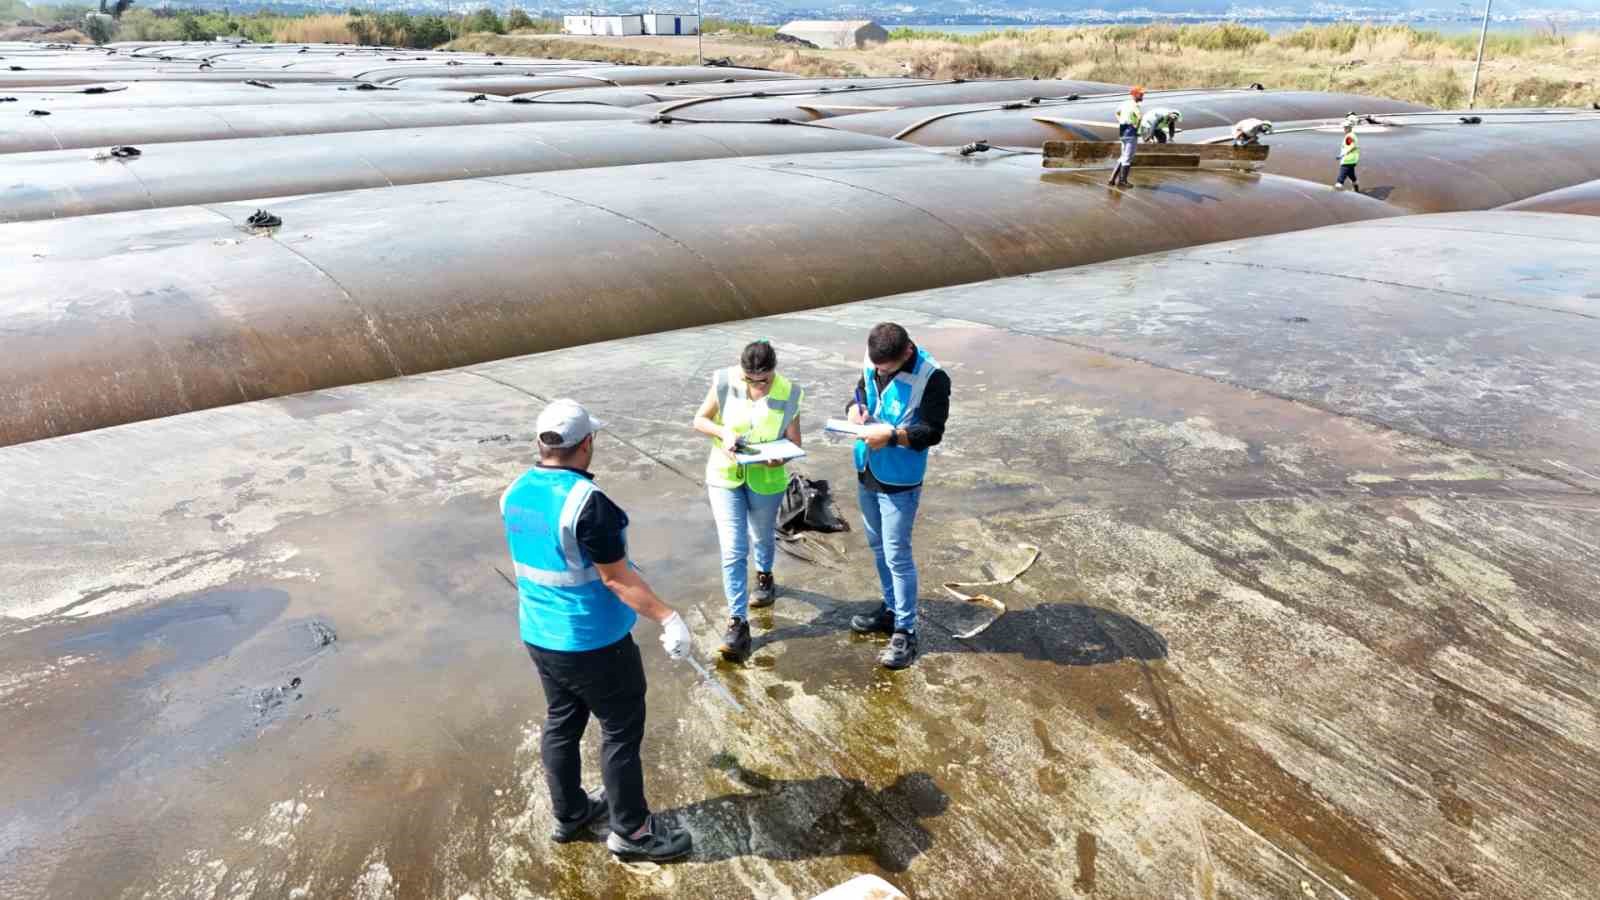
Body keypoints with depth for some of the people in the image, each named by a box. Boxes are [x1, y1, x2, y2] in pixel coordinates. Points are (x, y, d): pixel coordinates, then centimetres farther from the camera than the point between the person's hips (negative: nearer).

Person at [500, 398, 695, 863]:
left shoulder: (515, 493, 0)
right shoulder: (586, 502, -26)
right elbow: (616, 578, -24)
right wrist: (668, 617, -22)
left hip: (539, 635, 8)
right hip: (593, 643, -8)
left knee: (561, 723, 21)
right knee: (621, 731, 7)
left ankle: (569, 814, 37)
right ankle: (632, 830, 21)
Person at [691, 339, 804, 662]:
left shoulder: (787, 394, -16)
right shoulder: (725, 382, -16)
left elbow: (793, 443, -8)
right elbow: (700, 420, -5)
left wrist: (779, 458, -30)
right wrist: (723, 433, -24)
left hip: (767, 479, 1)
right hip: (725, 475, 0)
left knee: (762, 536, 24)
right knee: (733, 551, -7)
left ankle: (764, 576, 56)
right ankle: (738, 623, -1)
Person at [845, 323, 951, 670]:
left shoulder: (932, 378, -21)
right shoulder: (872, 362, -3)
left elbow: (932, 433, -20)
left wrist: (891, 435, -33)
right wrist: (856, 407, -9)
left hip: (900, 482, -7)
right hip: (867, 472, 7)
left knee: (897, 555, -2)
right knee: (878, 546, 20)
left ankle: (905, 632, 11)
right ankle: (891, 608, 38)